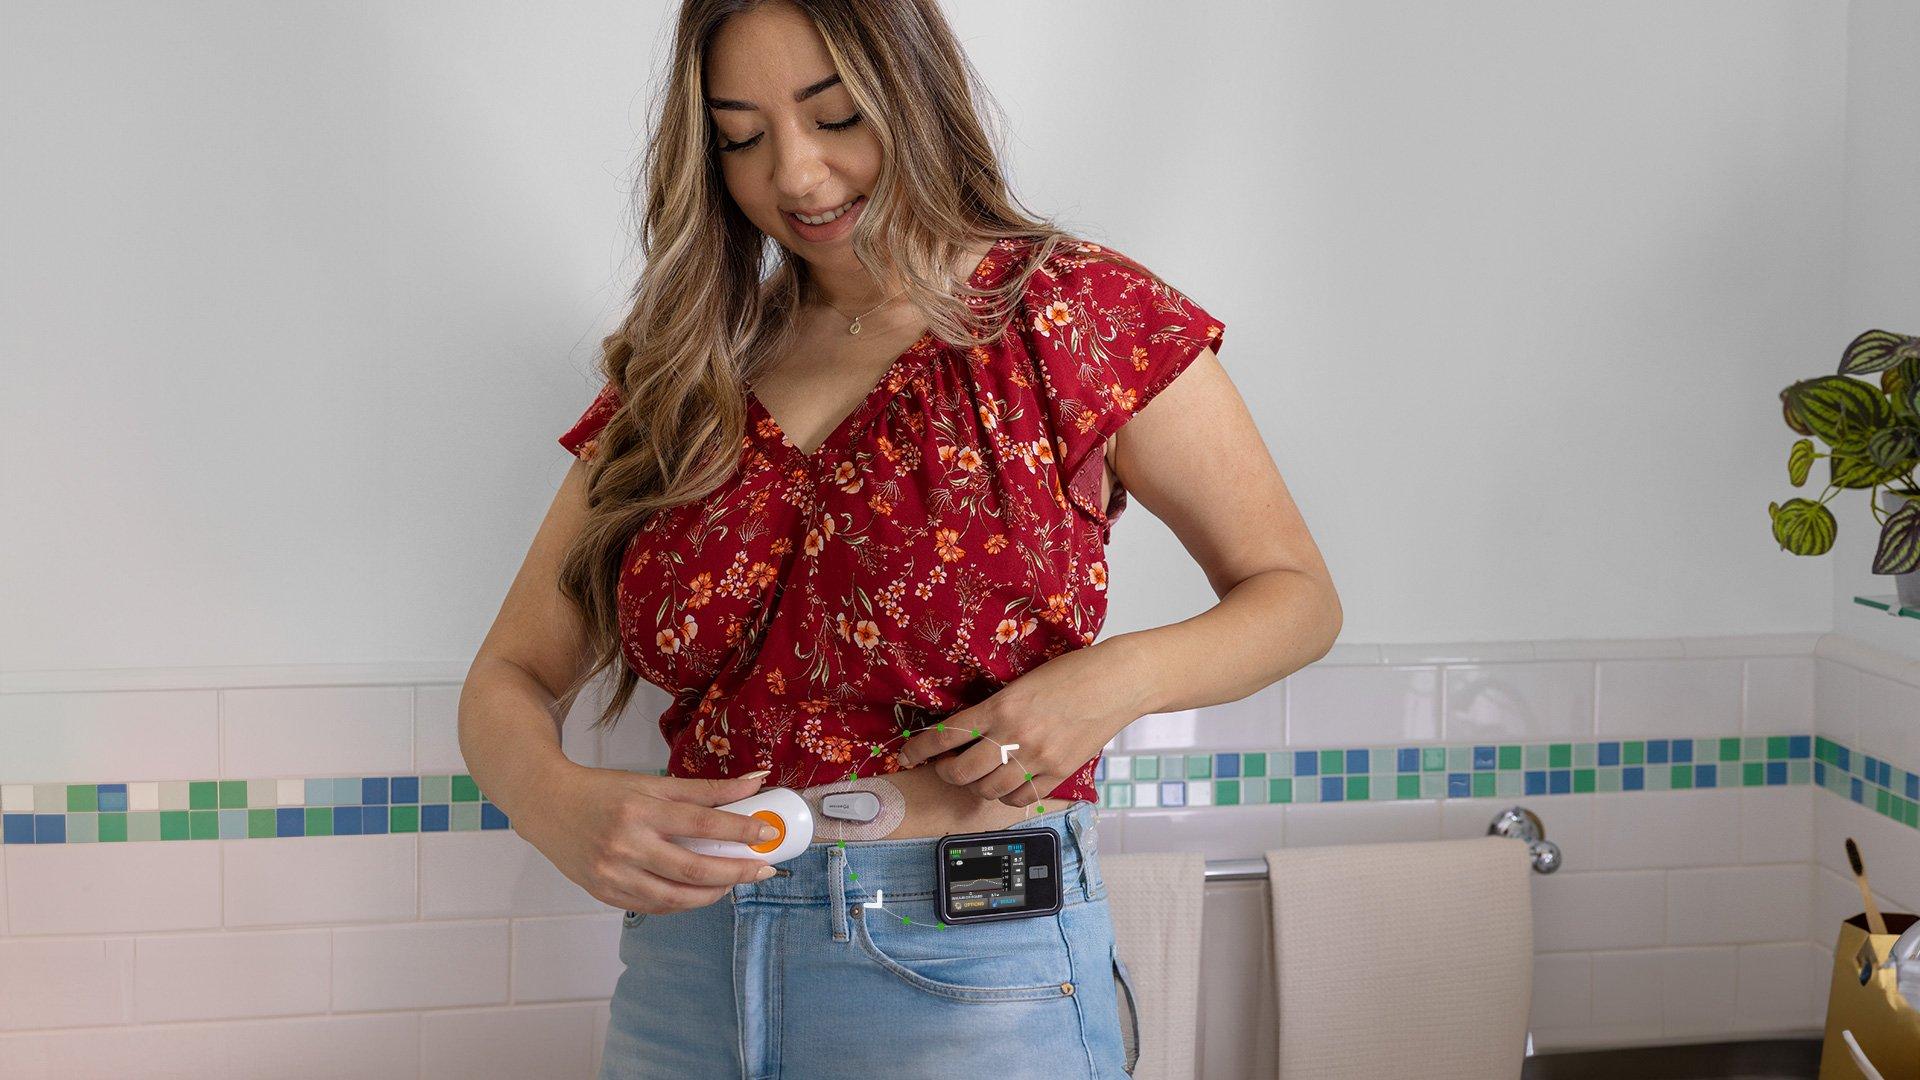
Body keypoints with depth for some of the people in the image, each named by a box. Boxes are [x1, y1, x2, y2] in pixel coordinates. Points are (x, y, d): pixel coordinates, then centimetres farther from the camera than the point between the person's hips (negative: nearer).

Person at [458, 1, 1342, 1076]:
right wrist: (556, 803, -17)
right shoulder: (683, 376, 7)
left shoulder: (1077, 311, -3)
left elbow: (1296, 595, 4)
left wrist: (1123, 677, -17)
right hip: (685, 969, 4)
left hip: (972, 983, -3)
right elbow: (510, 682, 7)